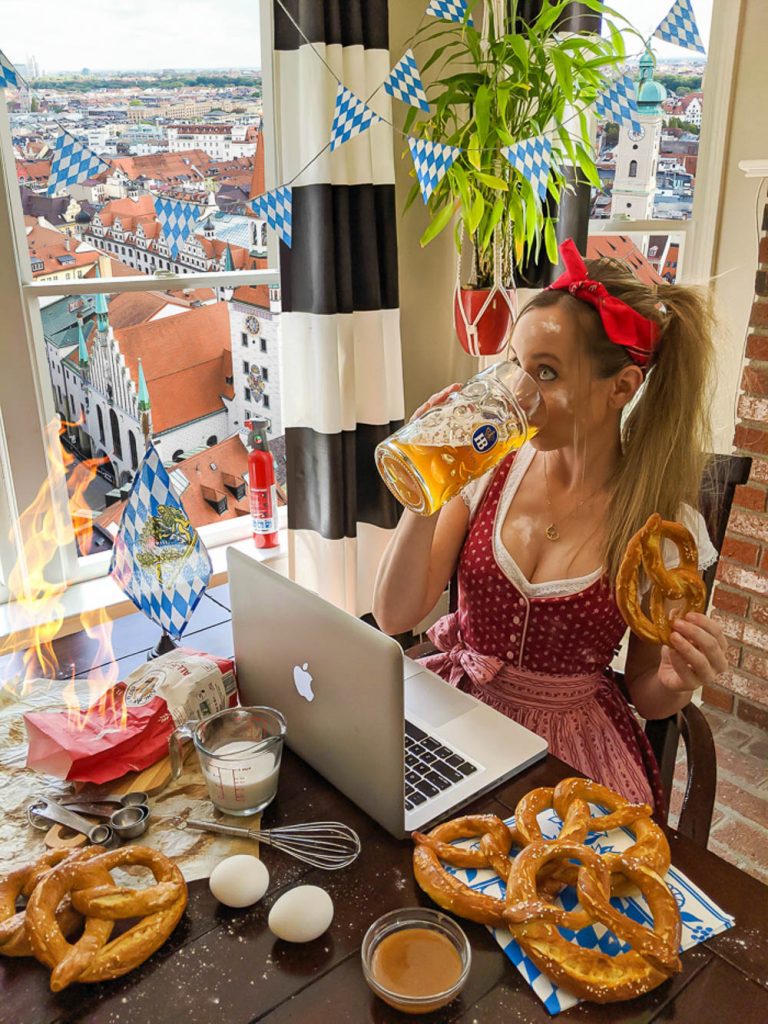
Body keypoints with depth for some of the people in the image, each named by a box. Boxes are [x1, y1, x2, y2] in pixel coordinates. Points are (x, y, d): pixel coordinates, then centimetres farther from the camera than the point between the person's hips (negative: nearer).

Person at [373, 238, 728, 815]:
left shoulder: (664, 526, -11)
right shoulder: (492, 469, -6)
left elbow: (644, 696, 1)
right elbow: (394, 617, -11)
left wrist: (677, 684, -22)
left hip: (572, 746, -1)